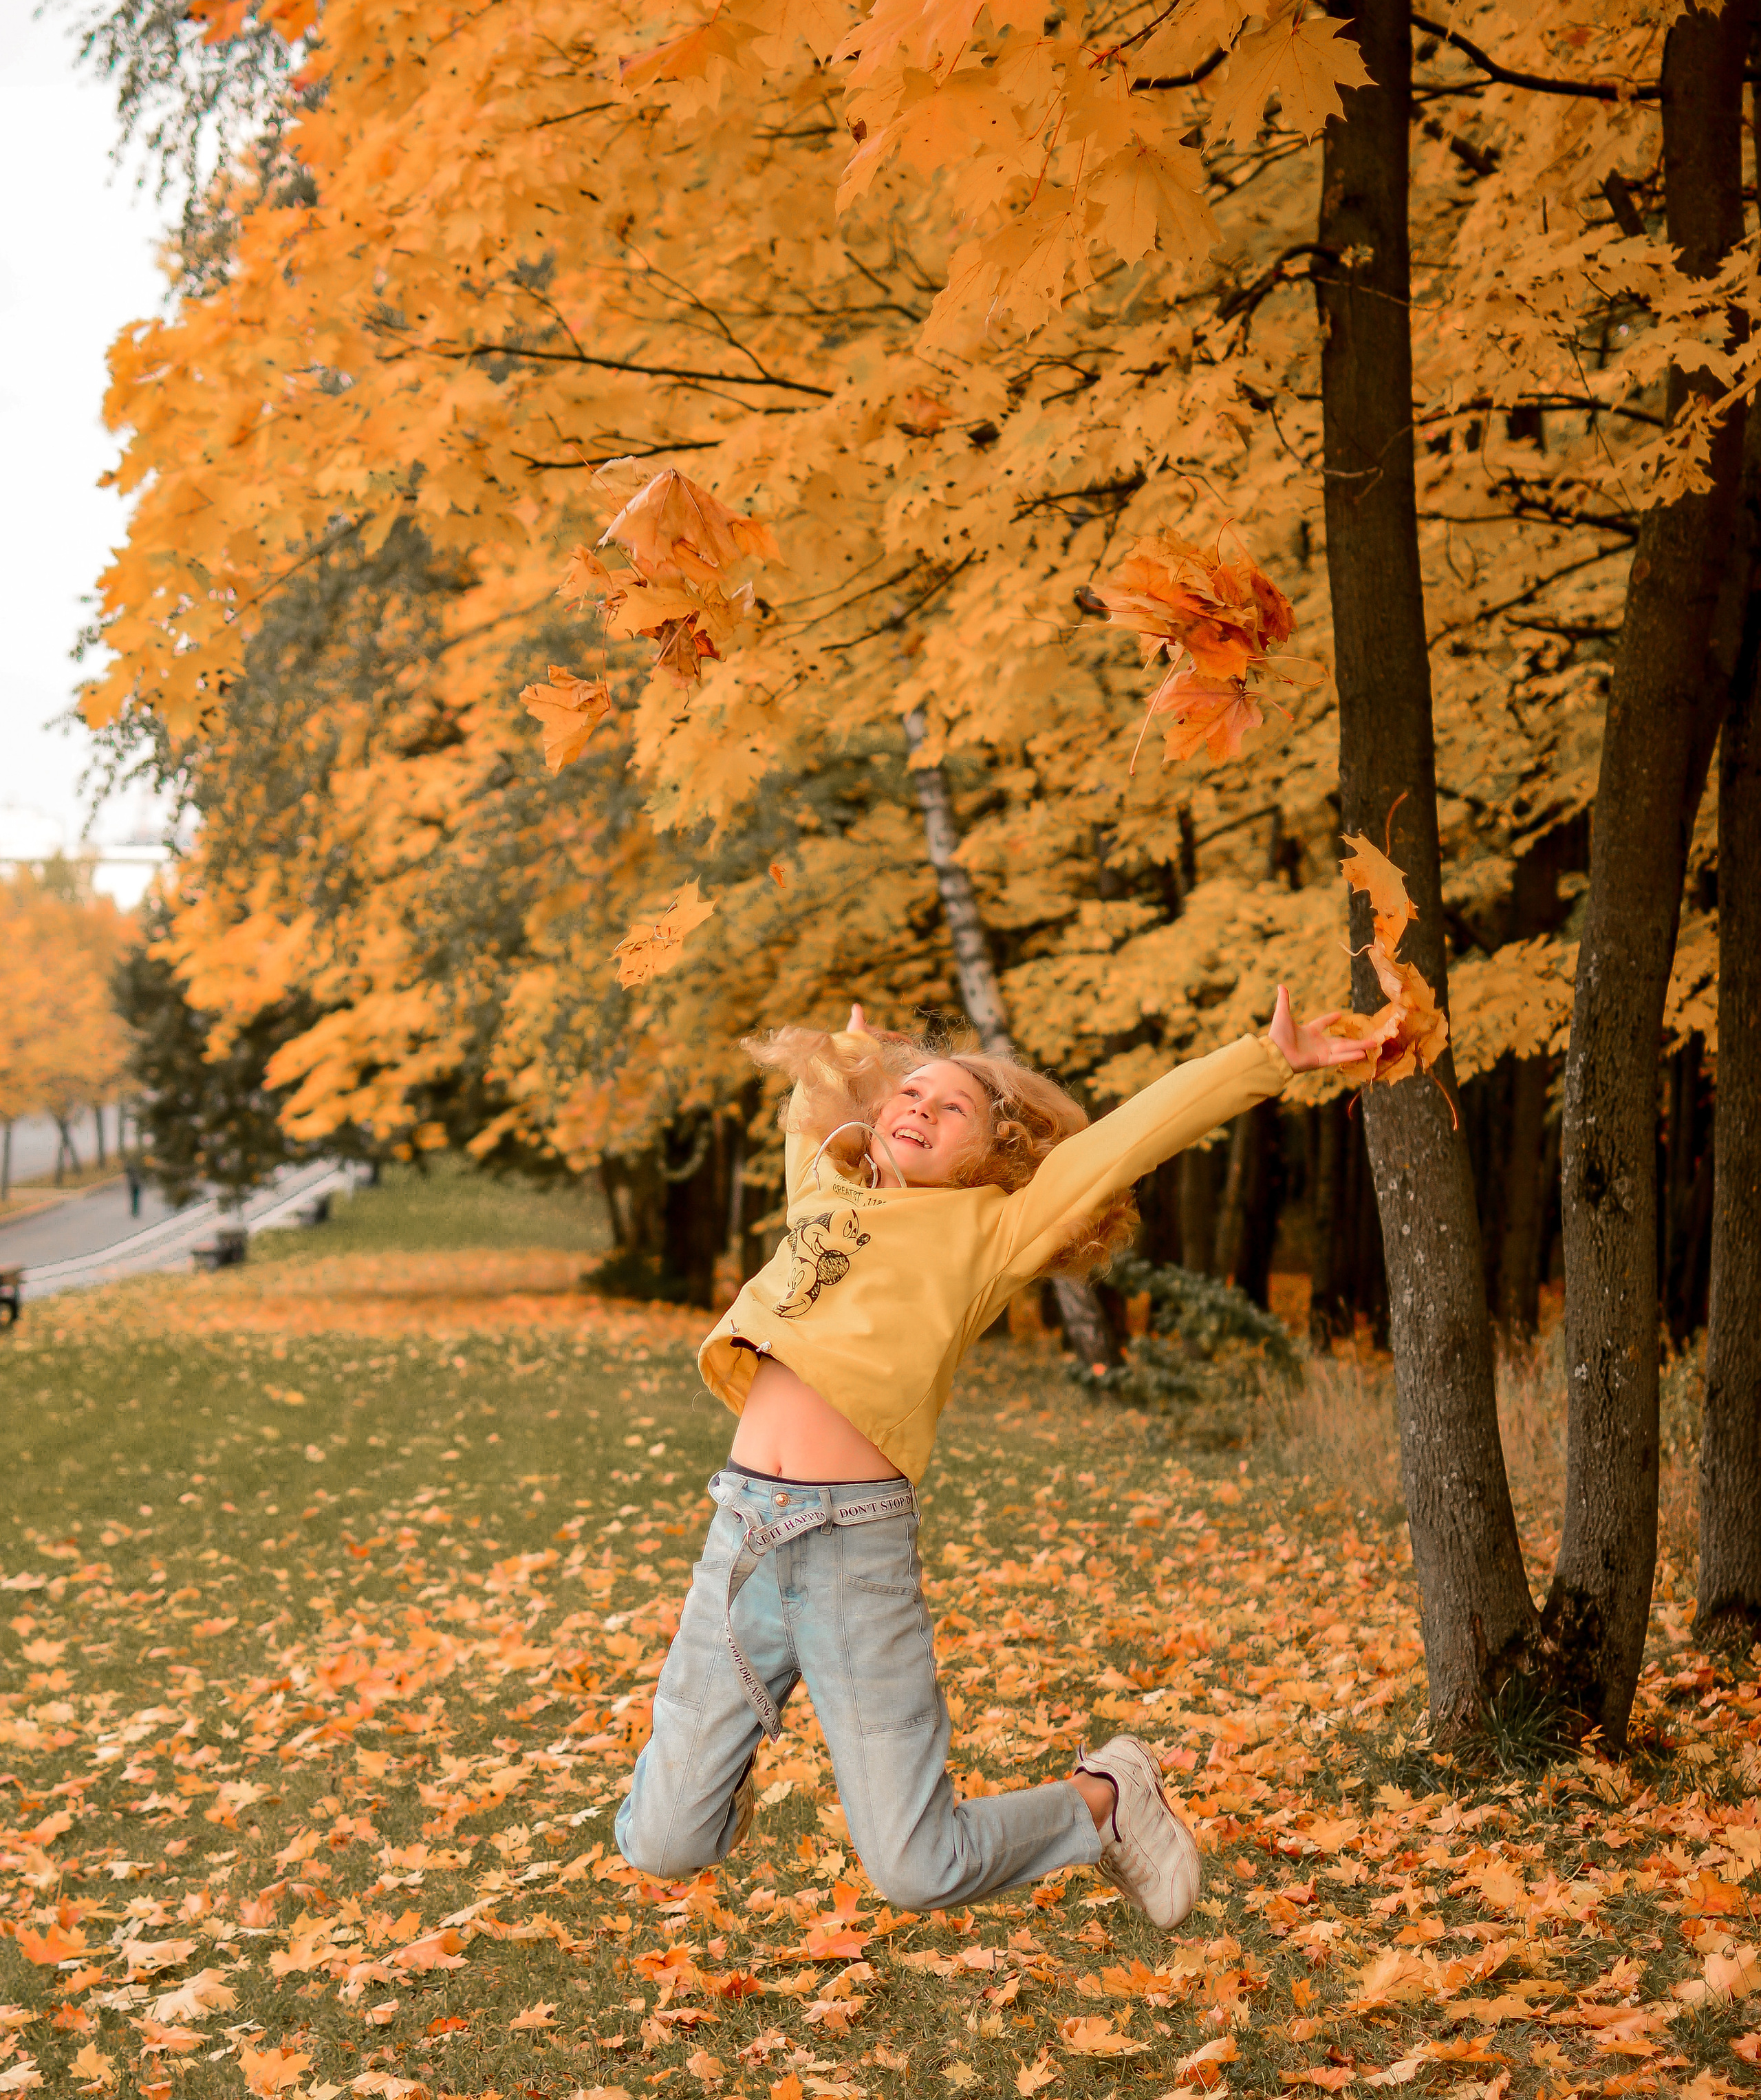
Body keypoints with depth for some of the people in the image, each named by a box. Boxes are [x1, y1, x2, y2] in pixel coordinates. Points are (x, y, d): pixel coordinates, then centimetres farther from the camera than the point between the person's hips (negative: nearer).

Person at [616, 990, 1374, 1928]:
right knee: (660, 1847, 5)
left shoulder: (988, 1232, 8)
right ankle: (720, 1774, 40)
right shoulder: (823, 1186, 20)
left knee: (917, 1873, -1)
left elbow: (1130, 1137, 5)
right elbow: (815, 1091, 41)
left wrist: (1268, 1058, 3)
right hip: (739, 1532, 4)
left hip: (854, 1545, -4)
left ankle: (1104, 1799, 26)